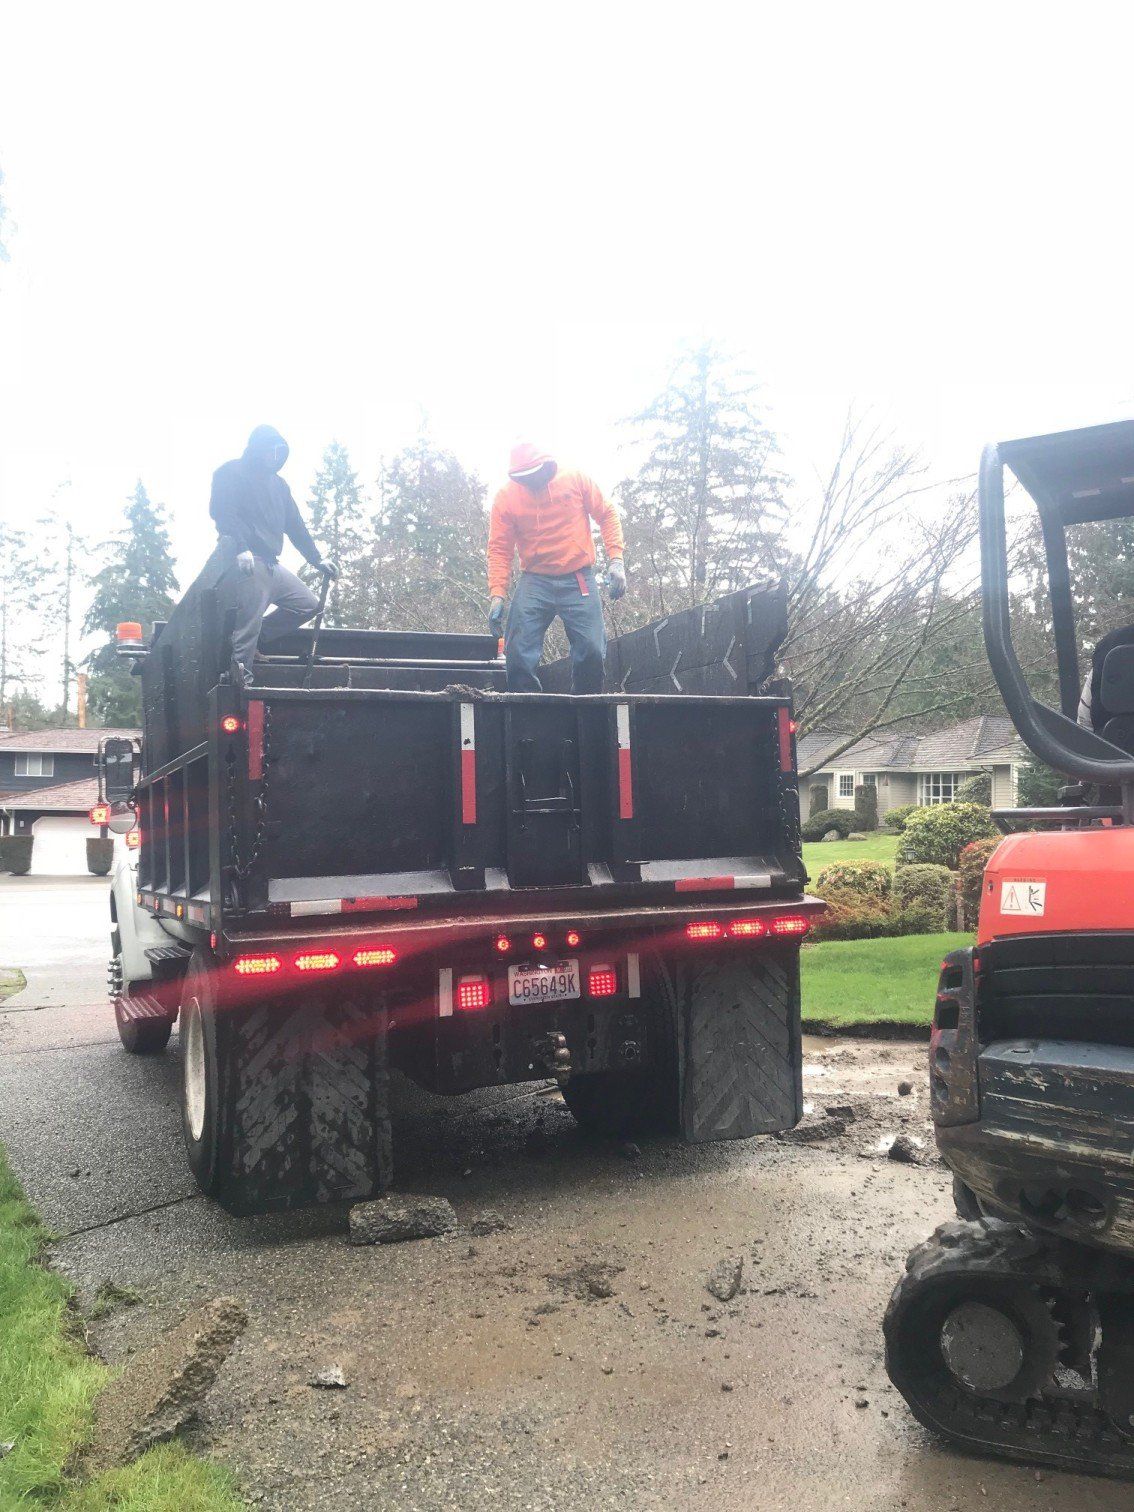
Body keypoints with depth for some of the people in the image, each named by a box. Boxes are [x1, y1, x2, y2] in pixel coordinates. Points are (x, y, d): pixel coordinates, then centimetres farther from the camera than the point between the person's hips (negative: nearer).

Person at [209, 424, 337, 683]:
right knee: (251, 617, -17)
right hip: (246, 562, -9)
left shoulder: (277, 483, 25)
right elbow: (221, 512, -14)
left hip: (271, 564, 9)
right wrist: (240, 548, -28)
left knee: (308, 604, 6)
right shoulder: (231, 473, 1)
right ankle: (241, 676, -13)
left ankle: (253, 640, 6)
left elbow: (295, 524, 26)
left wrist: (317, 560, 20)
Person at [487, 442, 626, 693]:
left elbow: (607, 515, 7)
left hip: (579, 580, 0)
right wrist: (497, 595, -11)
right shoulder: (505, 497, -1)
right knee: (518, 654, -11)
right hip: (534, 582, 0)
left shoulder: (576, 479, -1)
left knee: (591, 651, -8)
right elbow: (499, 550, 0)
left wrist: (616, 560, -5)